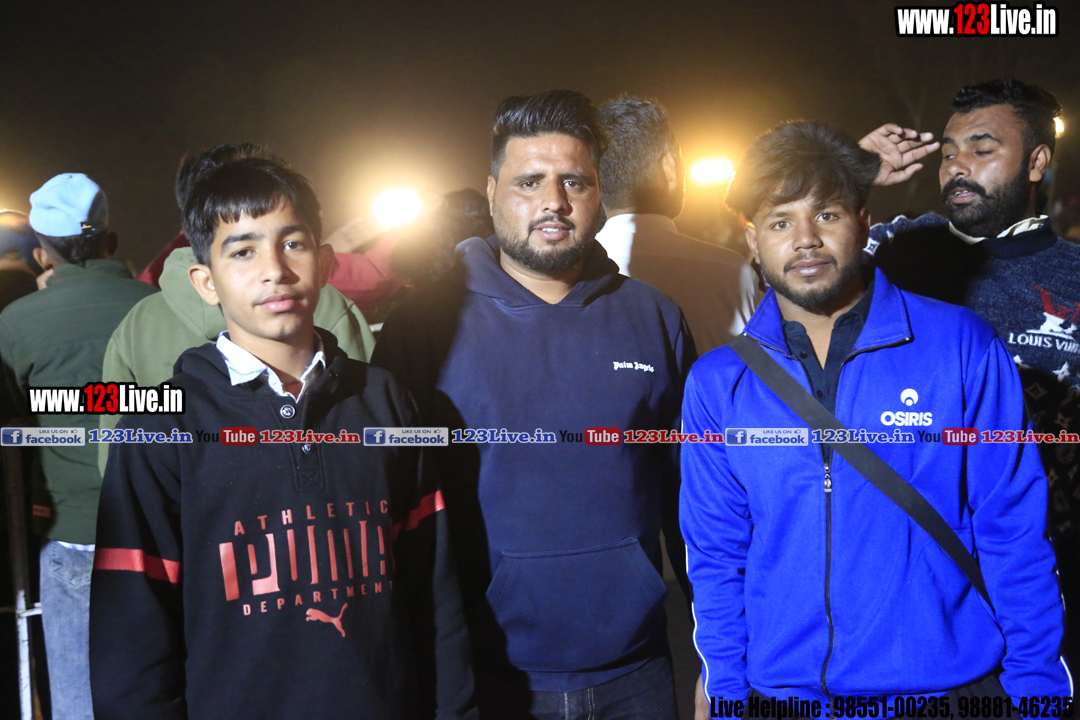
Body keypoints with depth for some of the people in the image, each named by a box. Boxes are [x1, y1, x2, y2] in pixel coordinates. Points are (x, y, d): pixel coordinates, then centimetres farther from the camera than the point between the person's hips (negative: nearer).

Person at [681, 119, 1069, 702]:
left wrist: (1036, 688, -6)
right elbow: (715, 559, 3)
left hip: (952, 682, -1)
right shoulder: (717, 384, -2)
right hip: (782, 689, 2)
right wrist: (727, 695, 0)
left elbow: (1014, 532, -4)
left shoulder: (961, 346, -7)